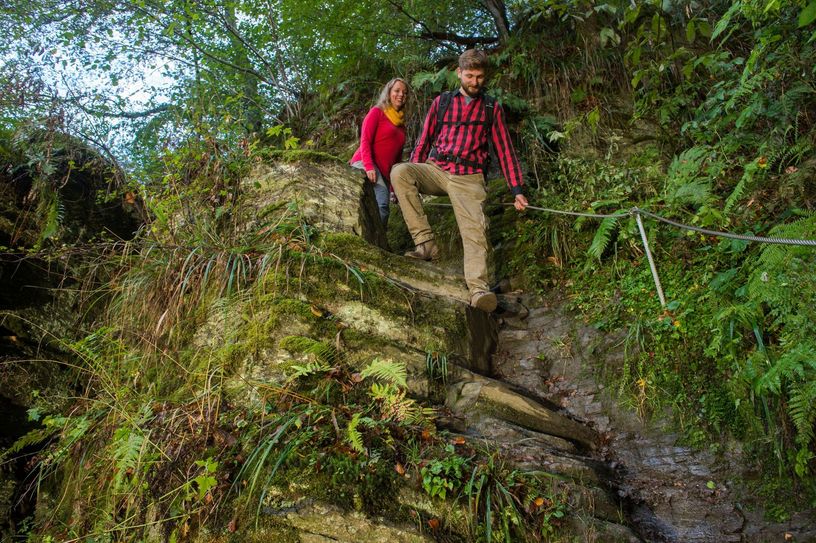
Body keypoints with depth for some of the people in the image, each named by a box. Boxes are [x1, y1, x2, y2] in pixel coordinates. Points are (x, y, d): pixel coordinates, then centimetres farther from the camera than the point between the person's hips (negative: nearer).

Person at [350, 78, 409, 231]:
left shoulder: (401, 122, 23)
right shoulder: (377, 112, 4)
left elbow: (398, 154, 23)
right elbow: (365, 141, -7)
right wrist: (369, 166, -21)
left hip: (385, 172, 7)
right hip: (366, 164, -7)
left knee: (382, 207, 1)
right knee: (383, 203, -27)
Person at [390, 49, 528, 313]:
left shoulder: (492, 108, 13)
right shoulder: (441, 102, 15)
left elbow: (504, 150, 12)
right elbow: (424, 141, 17)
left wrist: (517, 190, 4)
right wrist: (413, 180, 11)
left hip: (469, 178, -1)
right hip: (436, 170, 1)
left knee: (475, 228, -25)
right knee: (399, 172, -28)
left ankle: (478, 289, -37)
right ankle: (425, 242, -28)